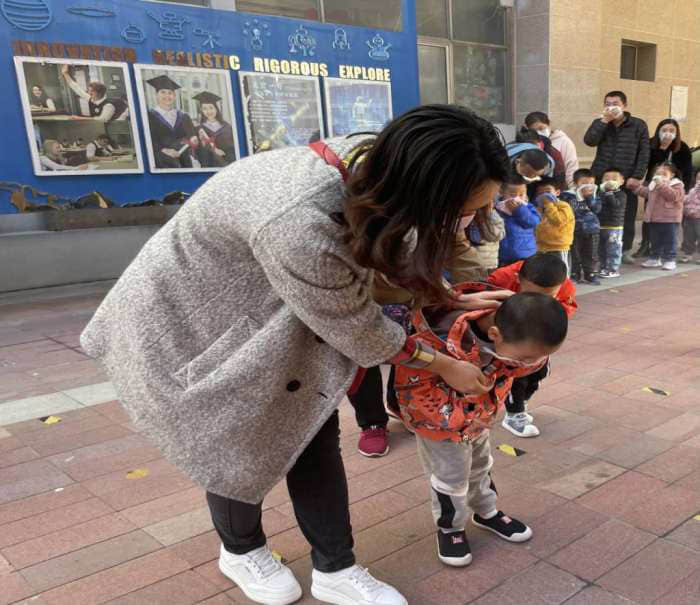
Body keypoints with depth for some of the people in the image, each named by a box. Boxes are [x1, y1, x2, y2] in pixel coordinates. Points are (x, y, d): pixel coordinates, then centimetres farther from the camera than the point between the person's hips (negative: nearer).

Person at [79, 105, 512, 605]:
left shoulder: (374, 160, -19)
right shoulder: (299, 225, -44)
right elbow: (358, 329, -27)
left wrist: (453, 298, 3)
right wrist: (444, 366, -12)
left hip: (260, 315, 7)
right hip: (185, 323, -6)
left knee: (312, 429, 5)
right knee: (241, 445, 8)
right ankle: (242, 551, 38)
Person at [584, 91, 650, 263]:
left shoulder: (638, 125, 5)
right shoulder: (600, 123, 10)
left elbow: (644, 154, 1)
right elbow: (589, 141, -9)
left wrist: (637, 176, -9)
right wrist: (604, 120, -12)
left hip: (627, 180, -1)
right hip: (601, 178, 1)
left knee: (627, 217, 4)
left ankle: (625, 250, 14)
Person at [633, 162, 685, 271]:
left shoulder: (677, 185, -8)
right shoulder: (654, 184, 13)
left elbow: (674, 196, -25)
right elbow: (647, 193, 26)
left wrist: (662, 185, -26)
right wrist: (637, 187, 15)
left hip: (670, 219, -7)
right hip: (654, 218, 7)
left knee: (669, 241, 0)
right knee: (654, 240, 14)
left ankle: (669, 260, 6)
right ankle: (654, 258, 23)